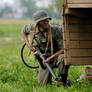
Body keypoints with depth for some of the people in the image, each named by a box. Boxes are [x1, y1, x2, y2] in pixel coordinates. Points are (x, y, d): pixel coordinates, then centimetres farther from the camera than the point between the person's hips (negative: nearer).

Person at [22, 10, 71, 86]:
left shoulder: (55, 30, -23)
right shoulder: (33, 28, -12)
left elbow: (63, 49, -22)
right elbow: (24, 30, 14)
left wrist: (50, 58, -25)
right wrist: (28, 44, 0)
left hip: (56, 55, -3)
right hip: (44, 59, 3)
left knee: (63, 57, -40)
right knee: (43, 83, -9)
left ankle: (63, 79, -17)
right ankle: (48, 74, 26)